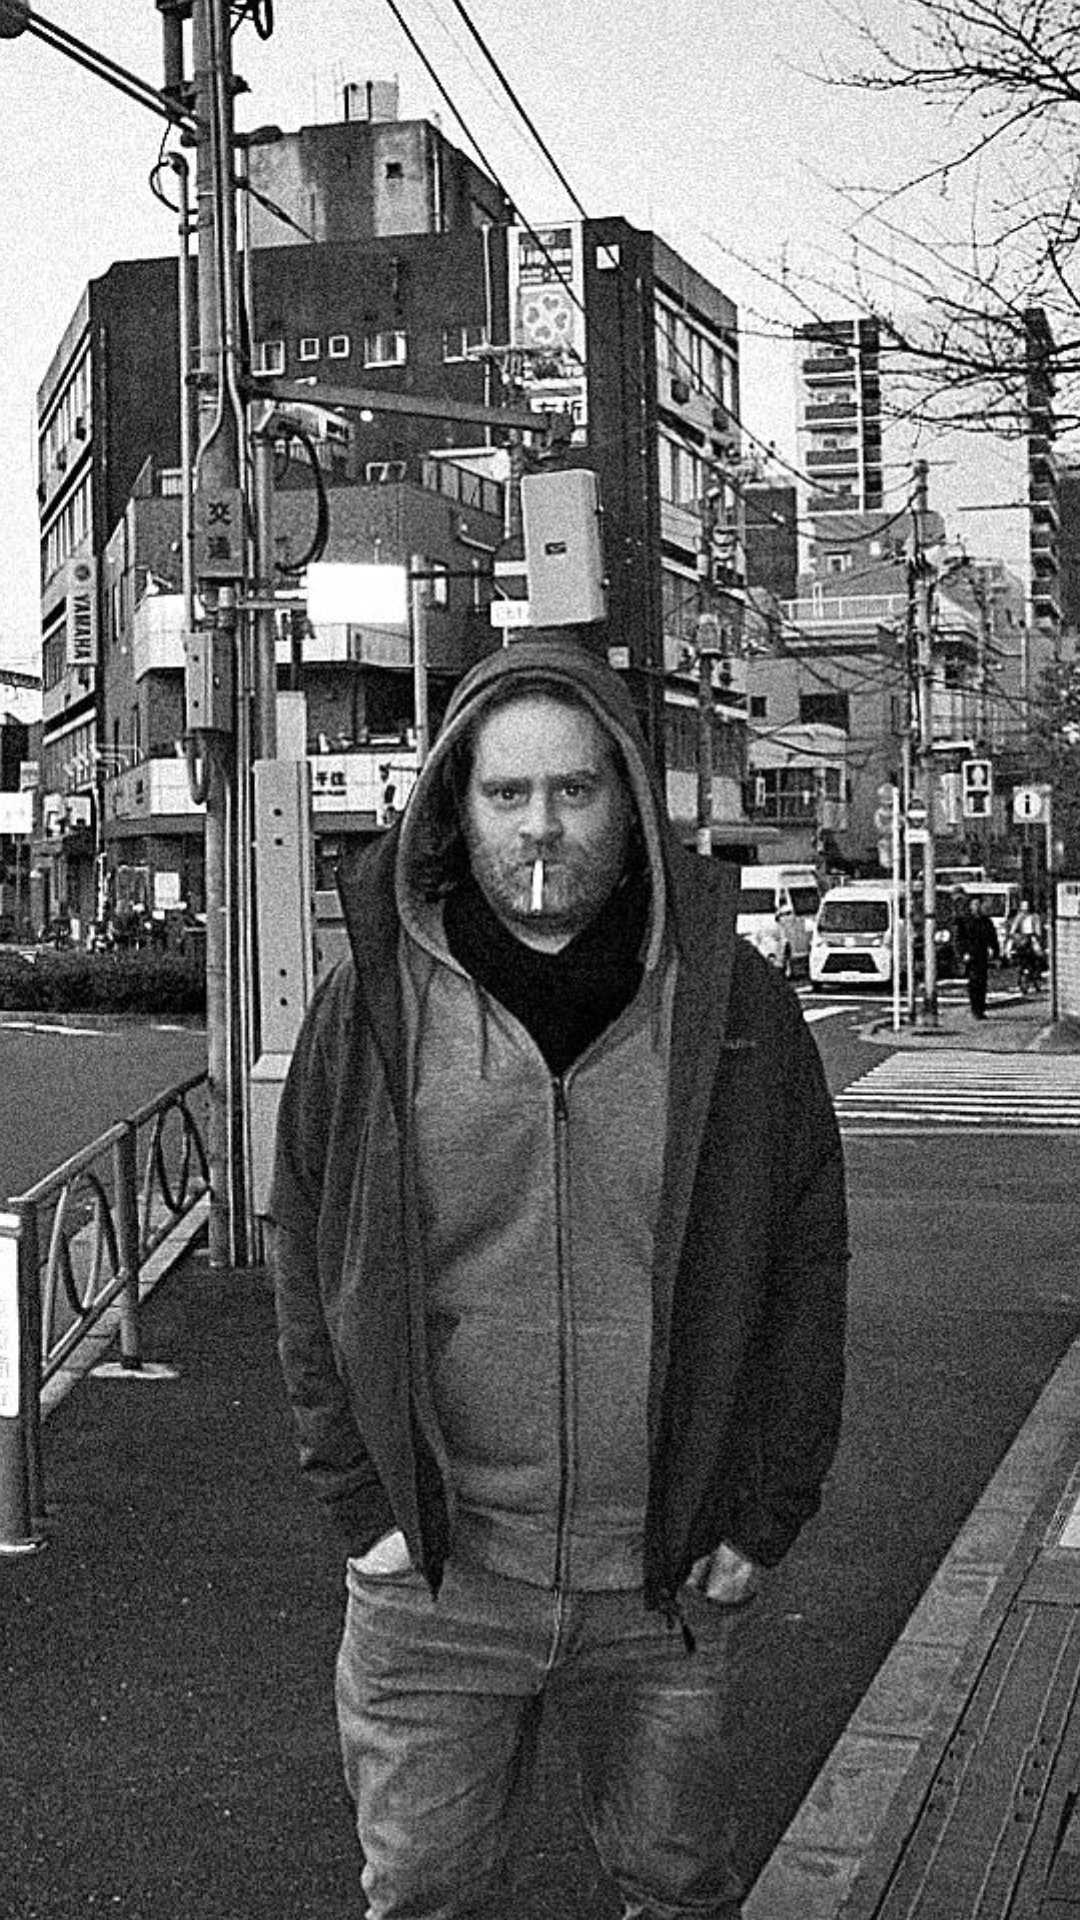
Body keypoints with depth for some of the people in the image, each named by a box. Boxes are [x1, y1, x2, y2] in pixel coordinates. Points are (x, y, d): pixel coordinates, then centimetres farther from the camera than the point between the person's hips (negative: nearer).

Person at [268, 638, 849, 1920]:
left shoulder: (737, 1009, -3)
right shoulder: (372, 1008, -4)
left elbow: (806, 1271, 1)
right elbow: (308, 1271, 2)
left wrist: (761, 1518, -2)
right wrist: (363, 1503, -2)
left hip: (671, 1583, 1)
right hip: (433, 1575, 0)